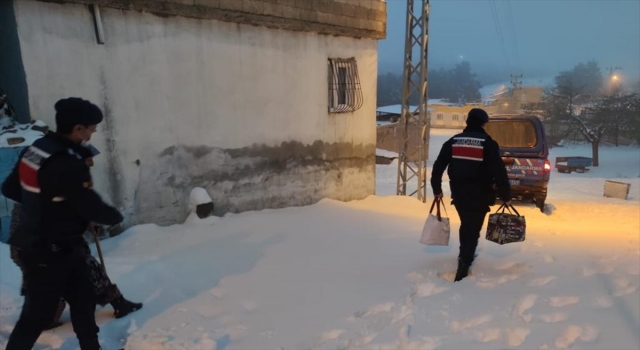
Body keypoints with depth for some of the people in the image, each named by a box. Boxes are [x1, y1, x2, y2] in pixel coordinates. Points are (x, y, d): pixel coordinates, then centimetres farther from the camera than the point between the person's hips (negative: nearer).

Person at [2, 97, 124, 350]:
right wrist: (115, 216, -3)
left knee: (83, 299, 20)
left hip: (37, 245, 9)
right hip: (49, 254, -9)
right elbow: (92, 208, -23)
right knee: (39, 313, 8)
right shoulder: (67, 163, -28)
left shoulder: (35, 149, 1)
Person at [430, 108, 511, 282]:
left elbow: (438, 167, 6)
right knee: (473, 230, 4)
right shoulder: (488, 143, -7)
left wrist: (437, 189, 16)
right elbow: (499, 172, -12)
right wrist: (506, 196, -3)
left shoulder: (453, 141, 4)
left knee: (466, 226, 25)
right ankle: (463, 267, -1)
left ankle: (465, 257, 40)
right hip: (480, 196, -4)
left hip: (458, 195, 4)